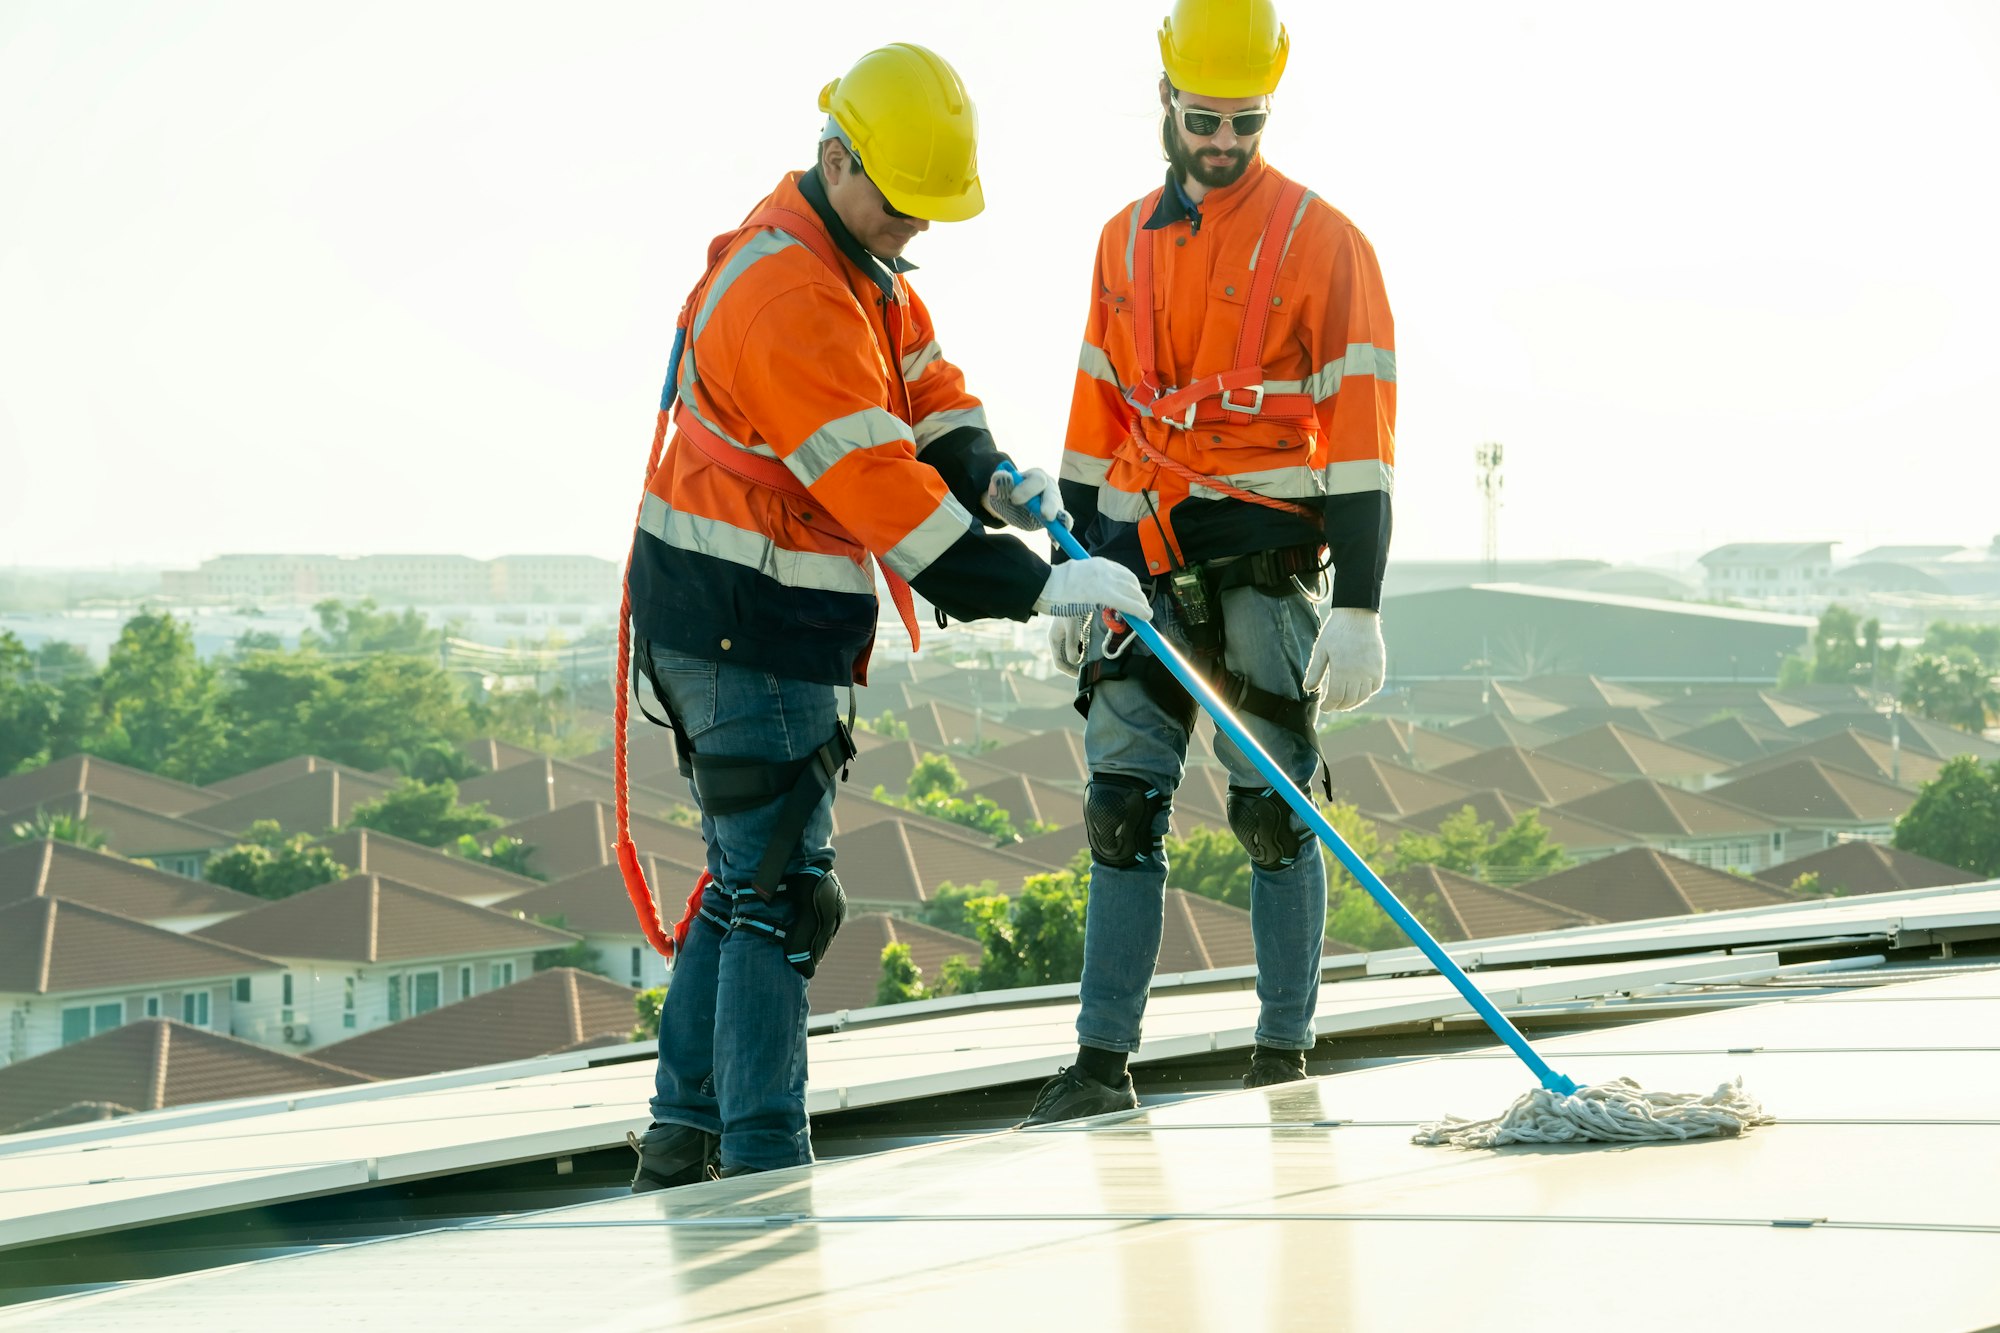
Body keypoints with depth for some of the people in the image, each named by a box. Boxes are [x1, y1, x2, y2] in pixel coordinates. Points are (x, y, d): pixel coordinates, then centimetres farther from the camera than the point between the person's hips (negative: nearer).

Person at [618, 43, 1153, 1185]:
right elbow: (874, 483, -27)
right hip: (746, 620, -11)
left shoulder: (860, 265, 12)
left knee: (750, 879, 16)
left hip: (759, 619, 11)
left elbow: (927, 387, 13)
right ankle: (764, 1168, -7)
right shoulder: (789, 292, -22)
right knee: (781, 893, -9)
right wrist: (1033, 587, -26)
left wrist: (989, 477, -9)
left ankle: (686, 1140, 23)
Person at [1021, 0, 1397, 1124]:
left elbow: (1359, 435, -9)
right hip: (1145, 559, 5)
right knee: (1122, 803, 0)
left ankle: (1286, 1046, 10)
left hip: (1267, 557, -5)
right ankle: (1104, 1062, 1)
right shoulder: (1125, 242, 13)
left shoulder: (1320, 241, -5)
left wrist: (1358, 609, -14)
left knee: (1276, 809, -1)